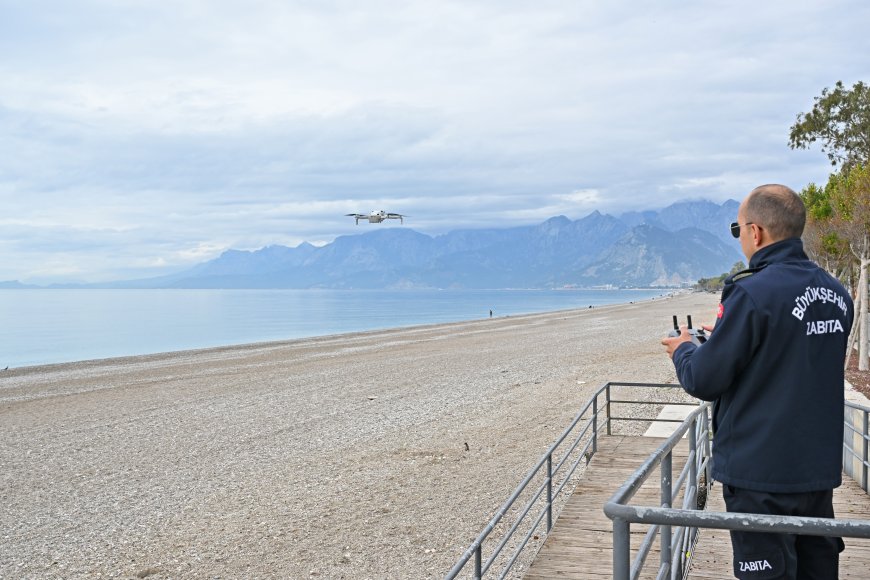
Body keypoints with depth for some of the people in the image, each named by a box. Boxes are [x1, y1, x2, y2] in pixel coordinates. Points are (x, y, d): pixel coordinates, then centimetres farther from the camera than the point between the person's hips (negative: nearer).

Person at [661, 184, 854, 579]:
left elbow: (702, 380, -15)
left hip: (762, 475, -7)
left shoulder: (752, 294, -19)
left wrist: (683, 350, 6)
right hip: (819, 470, 7)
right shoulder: (836, 294, 4)